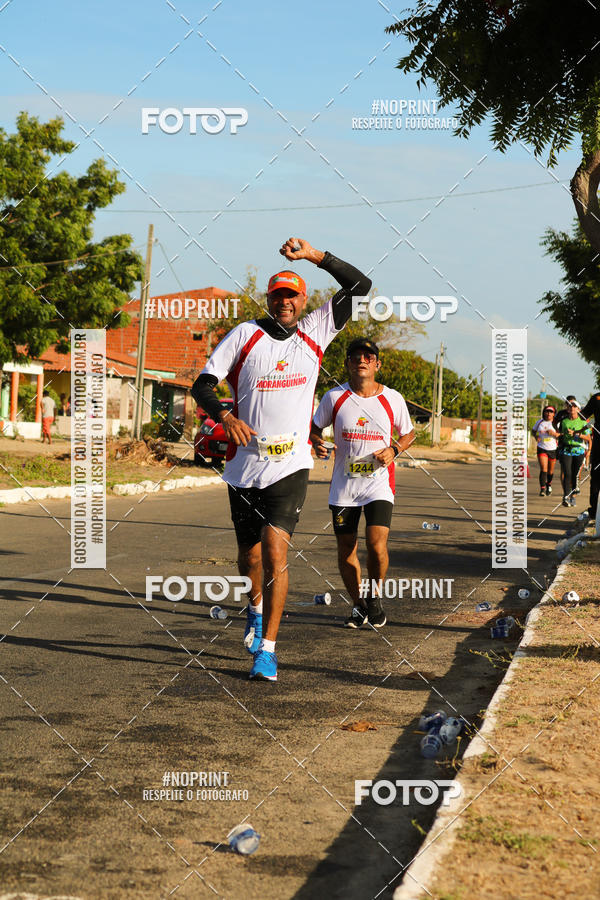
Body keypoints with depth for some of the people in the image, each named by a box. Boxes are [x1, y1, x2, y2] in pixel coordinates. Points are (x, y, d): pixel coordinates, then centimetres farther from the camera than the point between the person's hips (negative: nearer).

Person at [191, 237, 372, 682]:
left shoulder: (314, 332, 6)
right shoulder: (246, 334, 2)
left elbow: (360, 285, 6)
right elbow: (203, 385, 1)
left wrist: (313, 254, -5)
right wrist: (224, 416, -19)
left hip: (290, 466, -1)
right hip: (245, 464, 1)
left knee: (275, 552, -15)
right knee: (250, 554, 12)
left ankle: (267, 649, -11)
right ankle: (257, 608, 45)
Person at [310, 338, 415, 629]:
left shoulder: (392, 399, 0)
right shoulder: (334, 397, 0)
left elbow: (409, 433, 14)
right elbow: (314, 427, 11)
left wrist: (394, 450, -6)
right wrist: (318, 444, -12)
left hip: (379, 483, -1)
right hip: (343, 485, 1)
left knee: (377, 545, -16)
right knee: (346, 549, 4)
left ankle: (375, 597, 11)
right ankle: (358, 605, 25)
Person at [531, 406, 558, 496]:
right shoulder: (539, 422, 4)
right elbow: (533, 431, 19)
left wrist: (554, 434, -23)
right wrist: (536, 436, -1)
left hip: (553, 449, 0)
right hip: (542, 448, 0)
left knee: (550, 470, 12)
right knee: (543, 469, -15)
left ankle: (549, 485, 38)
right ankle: (542, 489, -19)